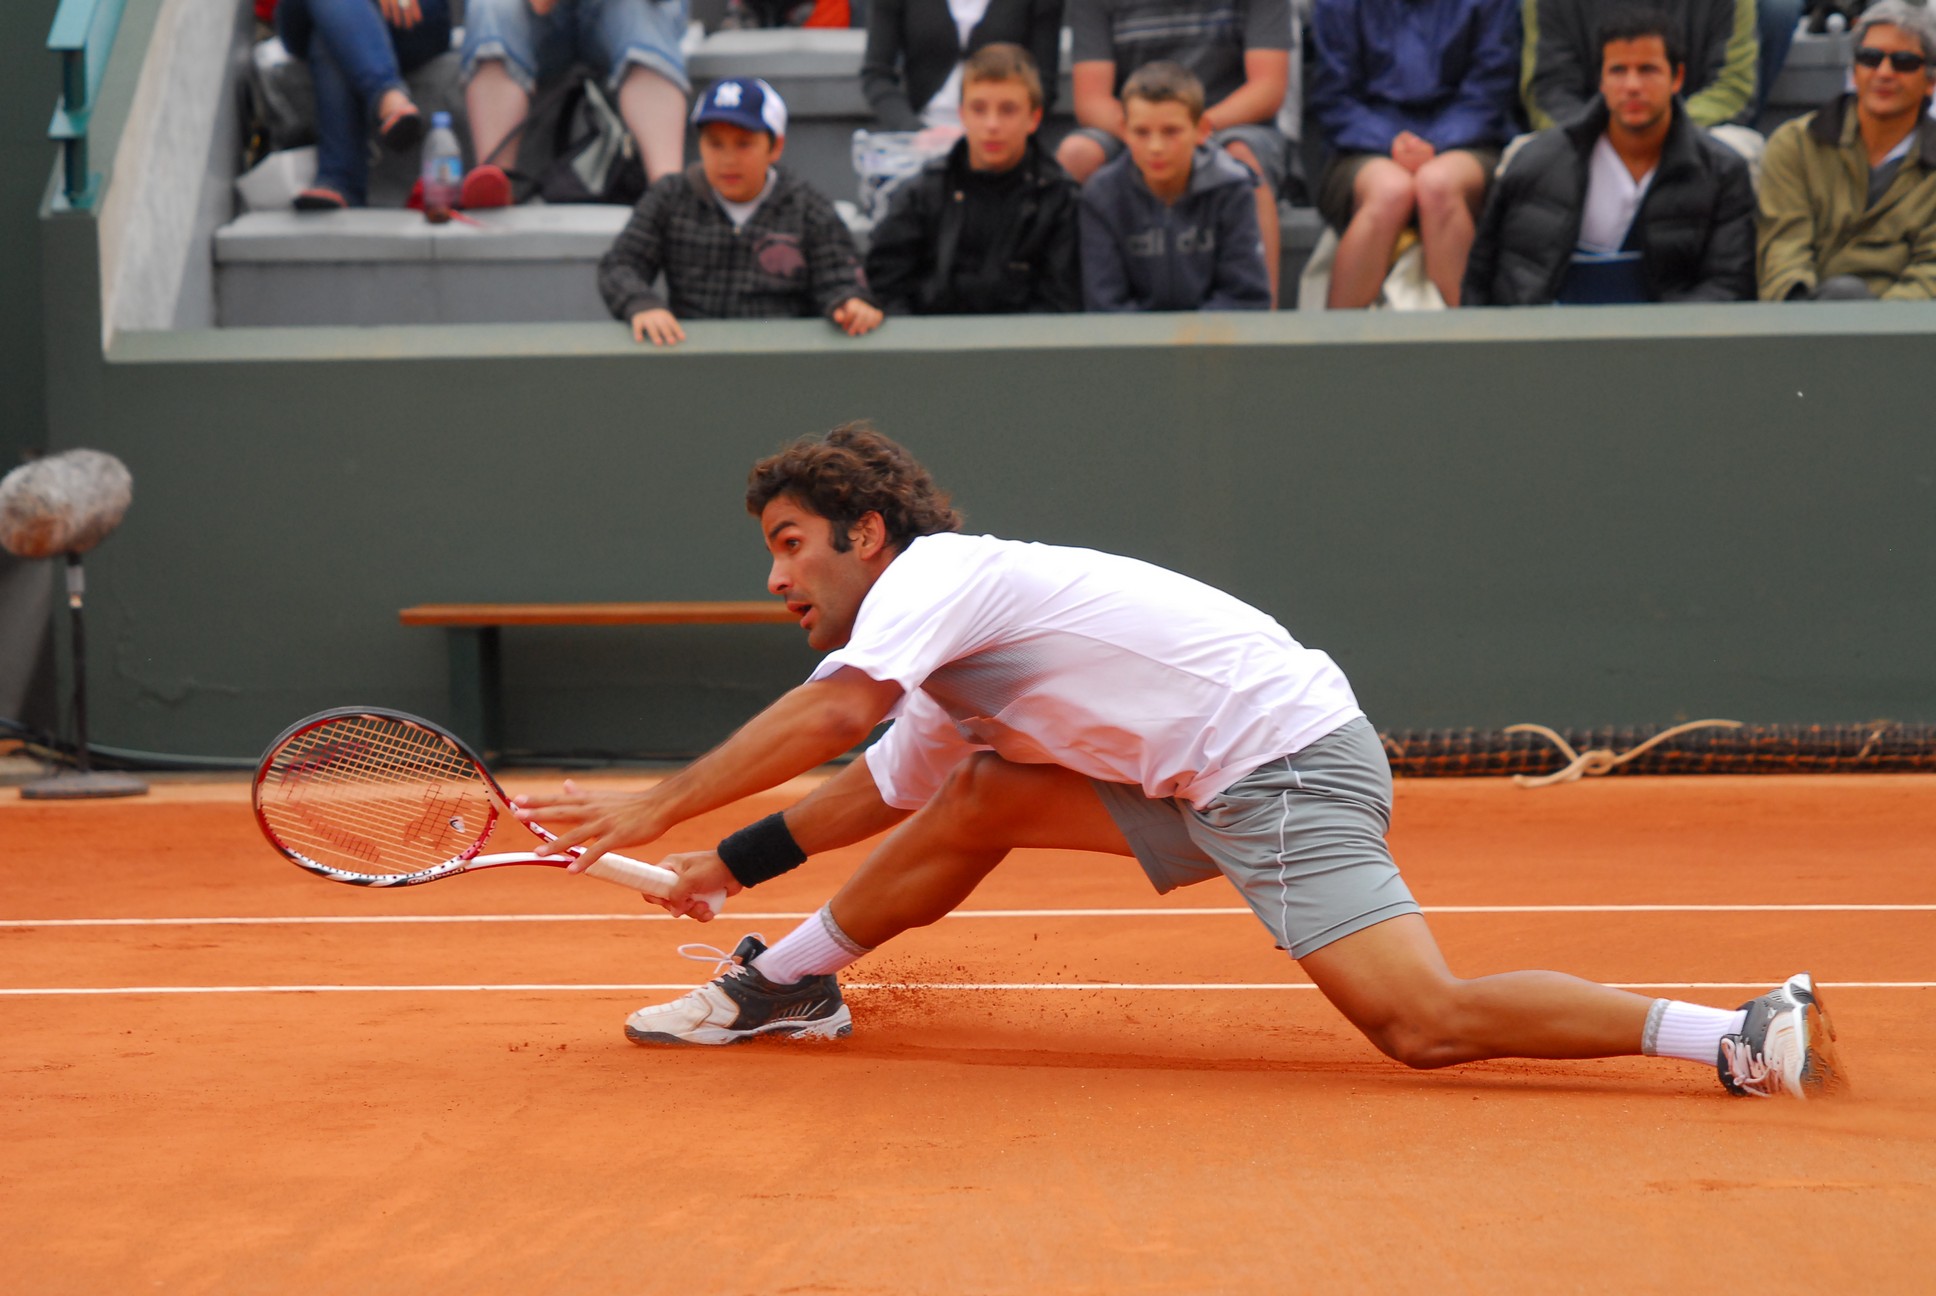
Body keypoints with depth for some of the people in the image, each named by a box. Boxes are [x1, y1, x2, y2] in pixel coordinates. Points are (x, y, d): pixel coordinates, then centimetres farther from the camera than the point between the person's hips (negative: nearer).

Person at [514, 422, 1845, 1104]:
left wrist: (657, 808, -21)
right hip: (1212, 781, 10)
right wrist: (733, 862, 27)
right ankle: (787, 980, 29)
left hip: (1284, 758, -10)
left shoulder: (936, 572, -10)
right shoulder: (942, 664, 20)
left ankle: (1745, 1032, -23)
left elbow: (831, 715, -24)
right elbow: (882, 788, 32)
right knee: (978, 800, 14)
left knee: (1426, 1022, -21)